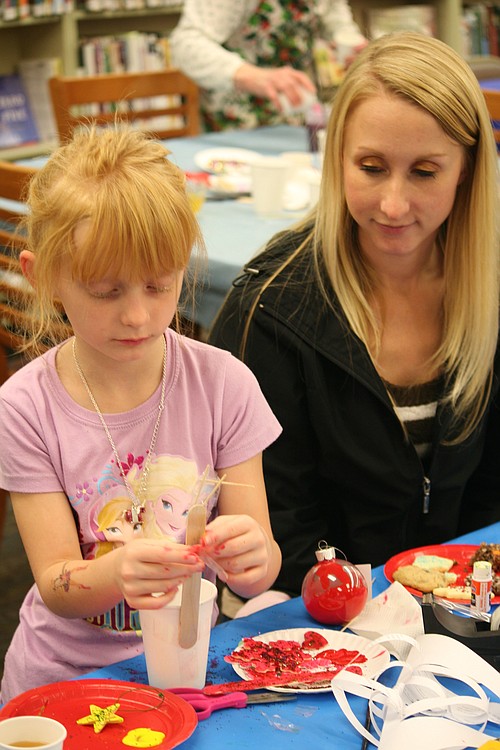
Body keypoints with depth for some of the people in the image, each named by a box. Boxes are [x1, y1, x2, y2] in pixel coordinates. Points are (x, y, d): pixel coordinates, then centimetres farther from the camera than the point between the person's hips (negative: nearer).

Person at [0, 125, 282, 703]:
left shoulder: (223, 383, -8)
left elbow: (259, 575, -7)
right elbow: (54, 584, -10)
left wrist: (250, 556, -31)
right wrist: (117, 573, -32)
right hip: (67, 672, -3)